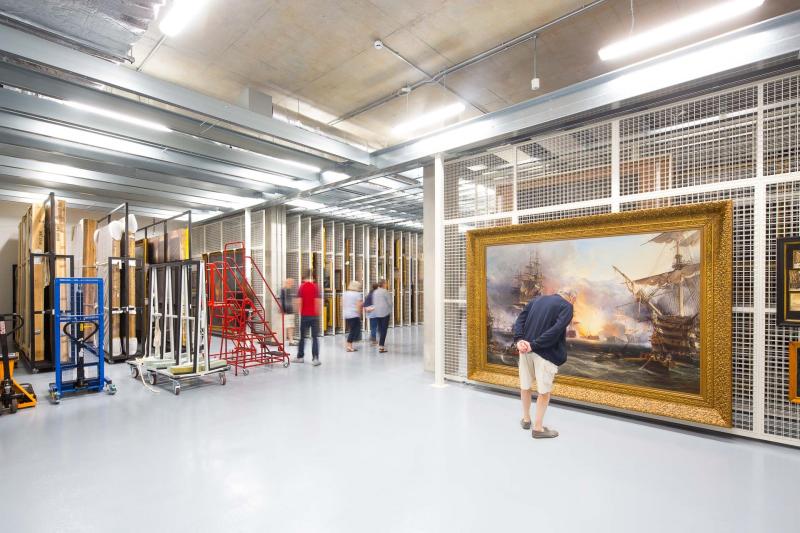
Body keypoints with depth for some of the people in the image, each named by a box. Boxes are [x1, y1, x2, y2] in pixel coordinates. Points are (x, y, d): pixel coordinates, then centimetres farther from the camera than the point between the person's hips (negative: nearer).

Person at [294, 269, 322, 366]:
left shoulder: (301, 287, -2)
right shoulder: (316, 287, -4)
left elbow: (299, 302, -6)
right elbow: (318, 302, -8)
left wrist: (300, 312, 8)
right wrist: (319, 312, 4)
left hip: (304, 315, 1)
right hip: (314, 315, -1)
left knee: (302, 337, 14)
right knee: (315, 337, 1)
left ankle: (300, 357, 25)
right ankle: (315, 358, -4)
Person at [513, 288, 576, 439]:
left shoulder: (537, 299, 14)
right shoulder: (567, 306, -3)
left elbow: (520, 319, 3)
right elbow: (556, 330, -18)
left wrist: (519, 340, -8)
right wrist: (534, 345, -17)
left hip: (526, 349, 5)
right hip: (545, 353, -5)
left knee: (525, 386, 19)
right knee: (544, 391, 10)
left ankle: (526, 419, 35)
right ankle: (538, 428, 19)